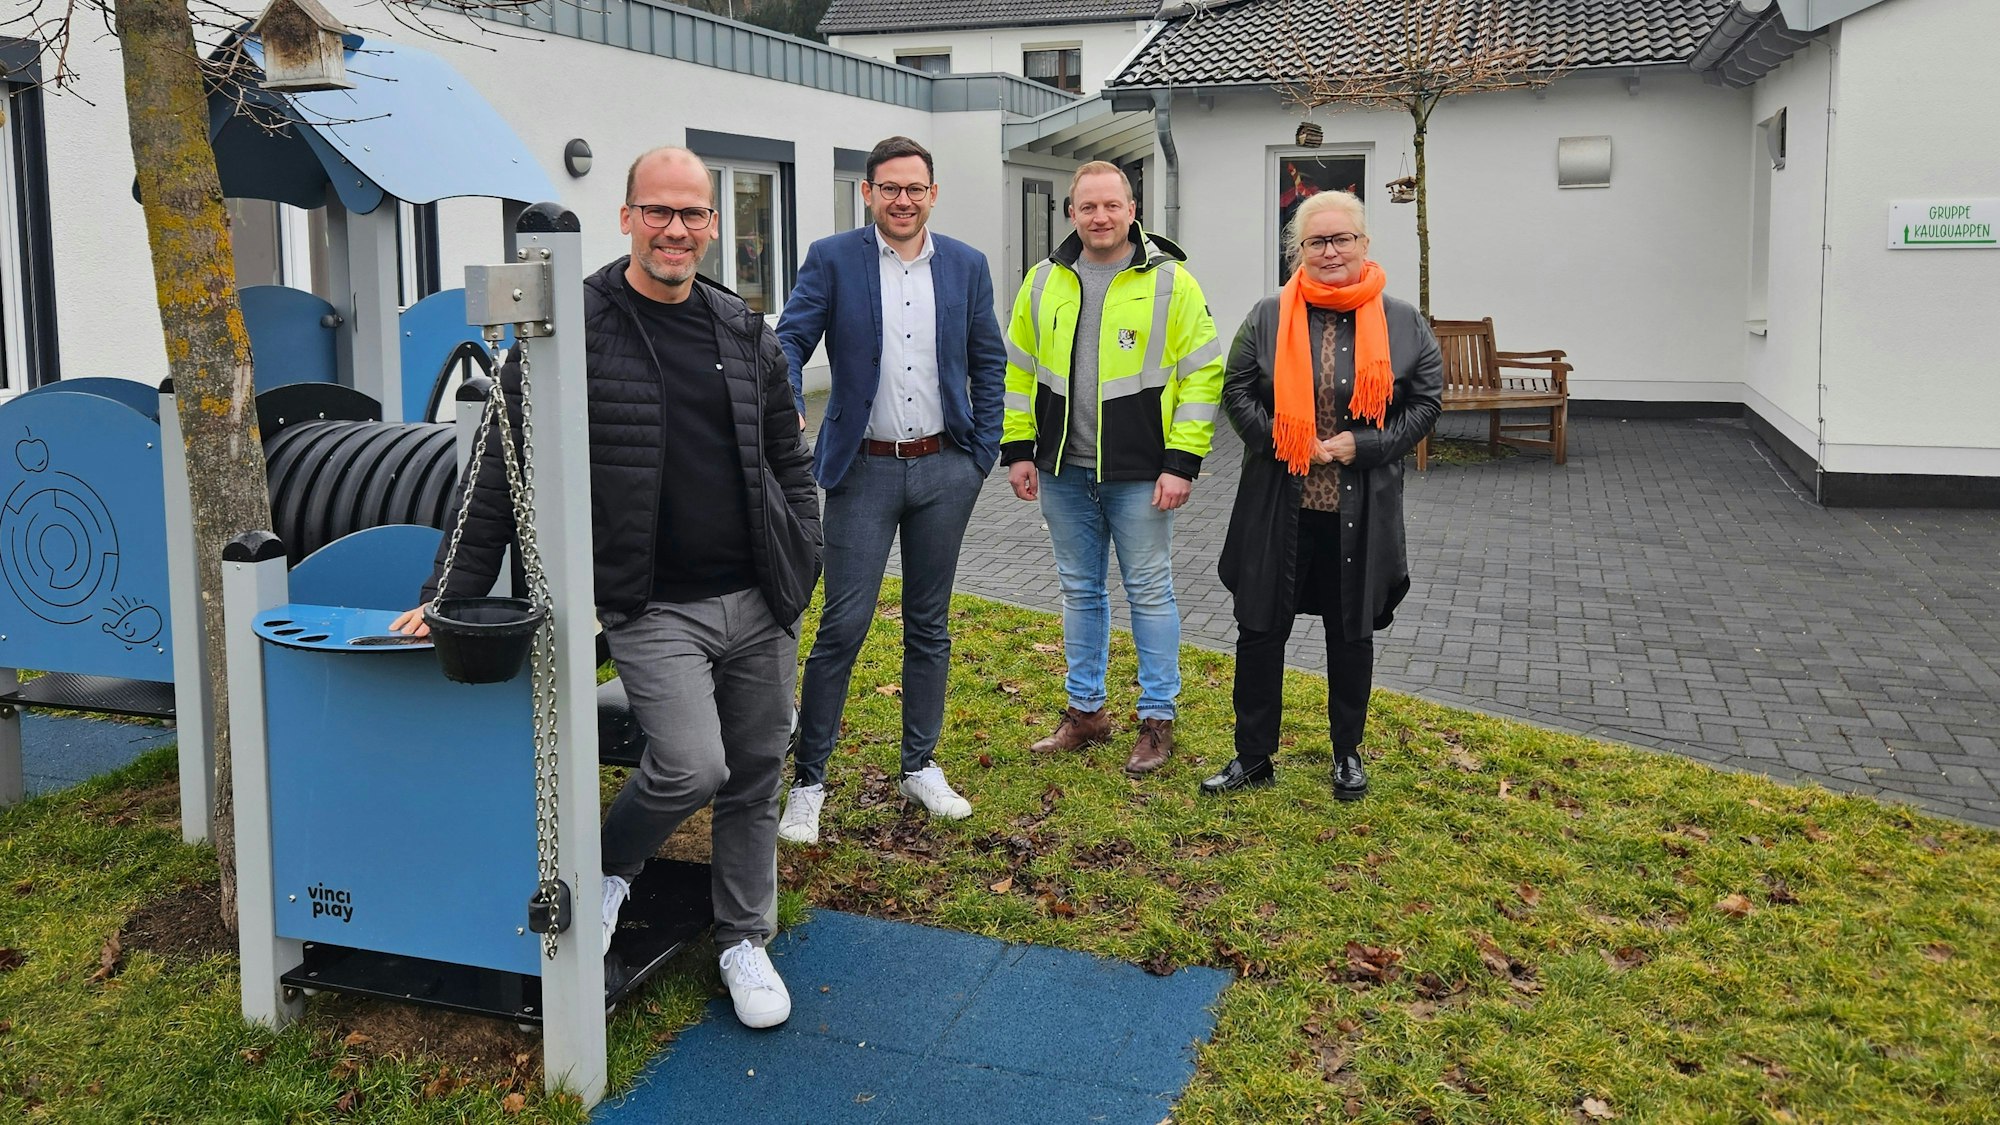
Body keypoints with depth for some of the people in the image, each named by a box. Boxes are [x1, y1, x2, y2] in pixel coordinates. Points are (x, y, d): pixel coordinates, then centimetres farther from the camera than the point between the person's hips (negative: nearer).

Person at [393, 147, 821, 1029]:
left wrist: (801, 567, 7)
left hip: (758, 605, 5)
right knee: (693, 766, -17)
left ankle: (745, 940, 32)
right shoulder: (573, 329, -6)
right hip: (653, 607, -5)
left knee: (755, 776, 11)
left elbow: (788, 459, 16)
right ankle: (608, 867, 16)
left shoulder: (746, 333, 8)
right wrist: (454, 595, -5)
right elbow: (502, 476, -4)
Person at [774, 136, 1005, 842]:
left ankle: (920, 766, 25)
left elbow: (988, 362, 11)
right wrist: (788, 411, -26)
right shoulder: (832, 260, -2)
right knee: (842, 625, -4)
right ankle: (808, 781, 7)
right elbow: (790, 341, -6)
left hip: (944, 469, 3)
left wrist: (984, 453, 5)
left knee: (929, 624, 12)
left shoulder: (966, 265, 6)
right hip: (864, 469, -3)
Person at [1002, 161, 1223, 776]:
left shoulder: (1169, 282, -6)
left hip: (1139, 473, -4)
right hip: (1063, 471, 4)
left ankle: (1157, 719, 15)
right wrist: (1018, 448, 7)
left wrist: (1182, 463, -13)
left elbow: (1203, 373, -8)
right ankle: (1086, 711, 27)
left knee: (1149, 592, 4)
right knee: (1080, 591, 14)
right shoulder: (1044, 281, 6)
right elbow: (1017, 368, 13)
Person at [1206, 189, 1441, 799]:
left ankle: (1348, 755, 29)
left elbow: (1425, 401, 2)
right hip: (1278, 506, 0)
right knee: (1261, 629, 5)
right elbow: (1237, 392, 2)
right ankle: (1253, 756, 19)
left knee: (1352, 634, 12)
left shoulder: (1402, 323, 1)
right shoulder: (1269, 317, 2)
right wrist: (1290, 443, -11)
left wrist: (1362, 444, -11)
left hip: (1361, 509, 0)